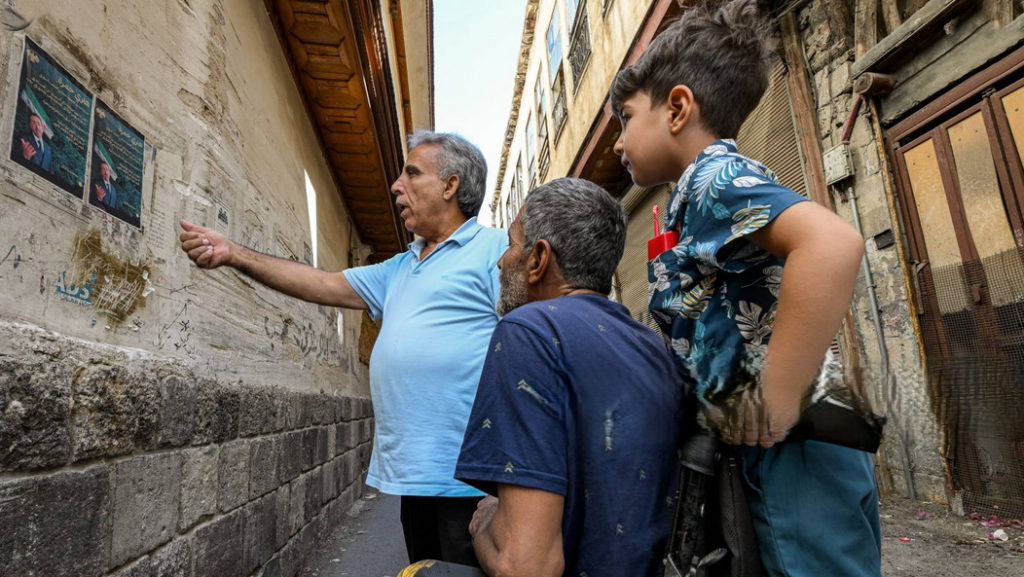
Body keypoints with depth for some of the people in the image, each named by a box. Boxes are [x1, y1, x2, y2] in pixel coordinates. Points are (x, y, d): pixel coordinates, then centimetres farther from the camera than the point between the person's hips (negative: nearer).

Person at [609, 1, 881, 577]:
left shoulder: (713, 175, -13)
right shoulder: (711, 183, 16)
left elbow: (833, 243, -33)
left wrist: (774, 409, -28)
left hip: (793, 462, -10)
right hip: (762, 464, 10)